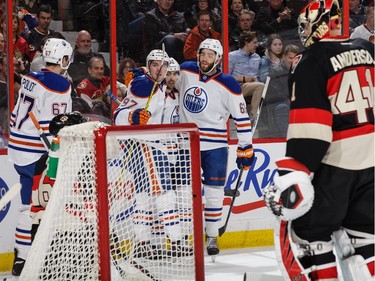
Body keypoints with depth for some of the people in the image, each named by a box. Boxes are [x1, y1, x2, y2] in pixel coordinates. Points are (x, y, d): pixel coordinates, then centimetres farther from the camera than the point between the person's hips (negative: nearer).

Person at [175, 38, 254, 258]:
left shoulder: (228, 85, -11)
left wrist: (246, 149, -8)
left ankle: (212, 238, 12)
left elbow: (242, 117, -8)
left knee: (214, 191, 0)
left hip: (215, 145, -3)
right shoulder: (186, 71, 0)